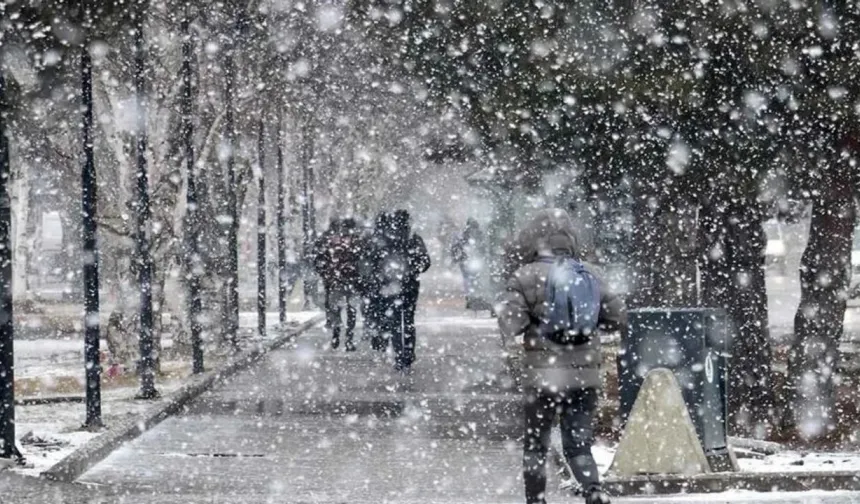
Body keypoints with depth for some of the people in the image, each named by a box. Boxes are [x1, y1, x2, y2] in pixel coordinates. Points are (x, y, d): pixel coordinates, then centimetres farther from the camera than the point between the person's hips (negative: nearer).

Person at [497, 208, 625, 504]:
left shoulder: (527, 276, -9)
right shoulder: (590, 275, 3)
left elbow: (508, 326, -14)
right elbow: (619, 318, 9)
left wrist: (531, 320, 6)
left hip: (545, 373, -3)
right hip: (585, 374, 3)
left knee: (536, 444, 11)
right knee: (579, 443, 11)